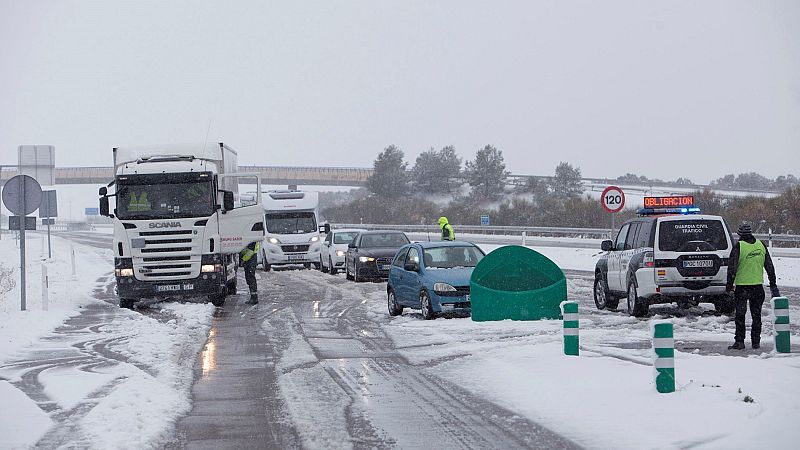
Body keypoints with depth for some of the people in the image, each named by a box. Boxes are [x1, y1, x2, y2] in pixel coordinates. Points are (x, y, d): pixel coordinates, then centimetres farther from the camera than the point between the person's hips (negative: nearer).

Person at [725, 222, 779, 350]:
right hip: (758, 285, 4)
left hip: (742, 285, -4)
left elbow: (732, 267, -12)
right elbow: (769, 266, 9)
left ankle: (739, 341, -1)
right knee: (756, 315, 12)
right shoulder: (761, 245, 3)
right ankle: (756, 341, 15)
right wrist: (773, 284, 16)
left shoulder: (738, 247, -12)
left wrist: (729, 284, -3)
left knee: (740, 315, 2)